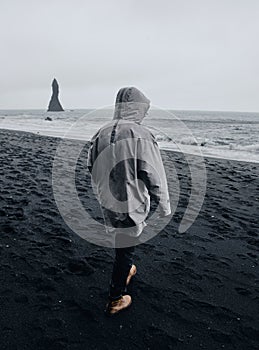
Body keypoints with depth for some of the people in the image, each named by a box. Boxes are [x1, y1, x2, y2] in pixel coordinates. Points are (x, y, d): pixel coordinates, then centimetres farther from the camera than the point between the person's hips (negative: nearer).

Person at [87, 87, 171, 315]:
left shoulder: (101, 133, -2)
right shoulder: (141, 135, -20)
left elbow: (92, 168, 9)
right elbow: (154, 176, -16)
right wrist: (164, 205, -3)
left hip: (107, 203, 6)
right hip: (131, 206, -5)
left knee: (120, 241, 27)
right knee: (125, 248, 10)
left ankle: (126, 271, 51)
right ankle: (116, 300, 26)